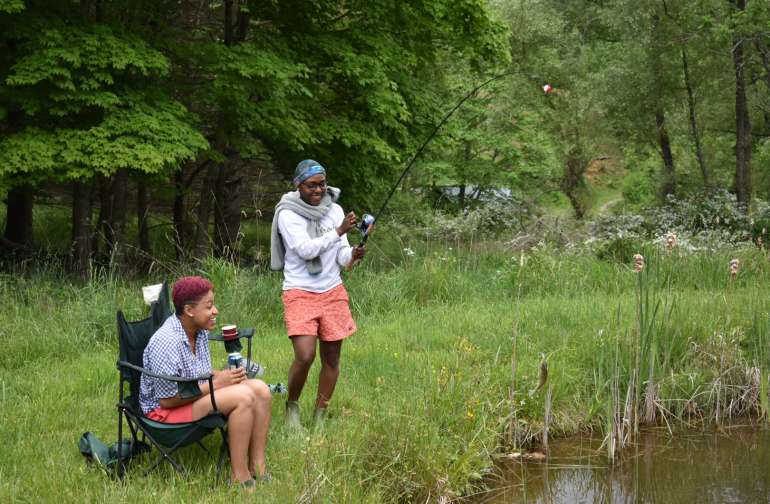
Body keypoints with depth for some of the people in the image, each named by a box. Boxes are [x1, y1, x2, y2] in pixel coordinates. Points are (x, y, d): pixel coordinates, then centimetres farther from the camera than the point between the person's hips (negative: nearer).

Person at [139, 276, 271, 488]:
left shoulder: (199, 331, 3)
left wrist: (221, 375, -6)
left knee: (260, 389, -7)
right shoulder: (165, 343, -25)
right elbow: (167, 399, -24)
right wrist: (216, 384, -21)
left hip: (198, 396, 9)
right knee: (243, 396, -26)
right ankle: (240, 477, -22)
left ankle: (257, 467, -9)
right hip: (165, 410, -9)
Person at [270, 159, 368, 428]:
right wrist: (339, 231, -22)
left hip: (333, 292, 5)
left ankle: (319, 417, 18)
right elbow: (305, 250, -19)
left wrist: (353, 255, -18)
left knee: (331, 358, 5)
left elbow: (341, 256, 4)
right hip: (300, 294, -5)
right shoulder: (288, 214, -8)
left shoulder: (335, 211, 5)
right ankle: (292, 405, 9)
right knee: (305, 356, -17)